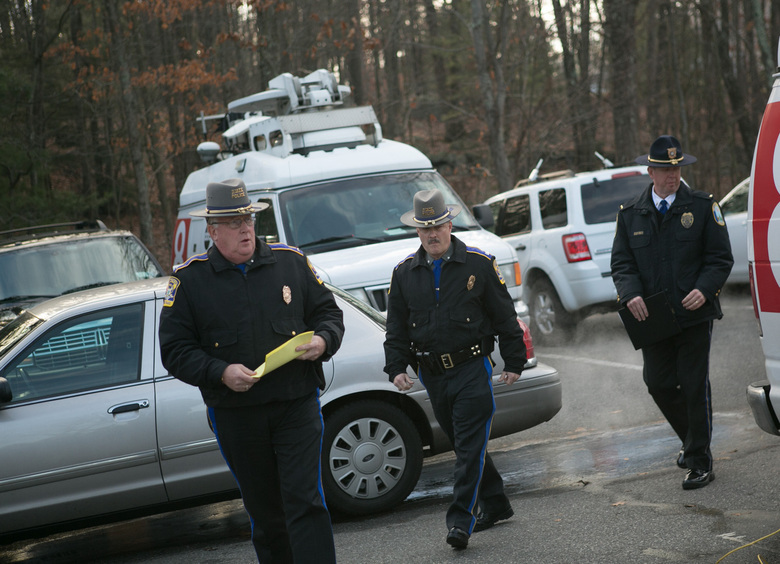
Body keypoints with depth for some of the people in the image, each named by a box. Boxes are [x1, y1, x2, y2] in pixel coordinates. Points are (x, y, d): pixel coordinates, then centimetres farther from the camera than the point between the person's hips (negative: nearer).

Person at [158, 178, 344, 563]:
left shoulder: (291, 262, 6)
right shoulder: (189, 280, 1)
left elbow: (327, 312, 15)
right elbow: (175, 351, 0)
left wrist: (323, 341, -7)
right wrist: (221, 372, -16)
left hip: (297, 405, 0)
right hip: (235, 413, 0)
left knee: (304, 501, -9)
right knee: (264, 510, 10)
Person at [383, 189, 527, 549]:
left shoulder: (478, 264, -1)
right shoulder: (404, 273, 7)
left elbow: (504, 316, 2)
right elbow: (396, 327, 12)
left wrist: (514, 362, 1)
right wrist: (396, 368, 2)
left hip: (472, 369, -4)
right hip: (432, 375, 4)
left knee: (470, 445, -10)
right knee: (462, 442, 11)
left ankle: (461, 519, -11)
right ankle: (495, 505, 25)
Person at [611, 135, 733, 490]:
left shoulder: (703, 207, 1)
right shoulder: (630, 214, 8)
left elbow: (720, 258, 0)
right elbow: (621, 262, 7)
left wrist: (704, 290, -18)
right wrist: (631, 294, -13)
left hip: (694, 315, -3)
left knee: (695, 387, -3)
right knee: (659, 385, 7)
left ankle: (699, 462, 8)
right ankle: (691, 440, 33)